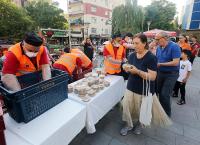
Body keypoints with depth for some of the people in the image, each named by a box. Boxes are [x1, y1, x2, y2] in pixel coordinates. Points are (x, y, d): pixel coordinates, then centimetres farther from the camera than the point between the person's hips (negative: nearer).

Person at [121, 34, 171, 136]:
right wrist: (126, 68, -12)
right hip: (131, 87, 5)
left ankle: (139, 124, 45)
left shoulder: (151, 58, -17)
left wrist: (137, 71, -31)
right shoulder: (132, 55, 1)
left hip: (144, 90, -5)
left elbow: (152, 77, -21)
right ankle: (129, 125, 33)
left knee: (141, 111, 14)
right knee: (127, 107, 8)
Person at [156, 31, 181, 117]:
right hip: (160, 73, 7)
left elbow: (176, 62, -23)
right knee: (159, 92, 14)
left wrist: (160, 64, -21)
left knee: (165, 94, -5)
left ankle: (167, 114, 19)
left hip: (171, 74, -6)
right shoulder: (159, 47, 3)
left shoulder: (174, 47, -17)